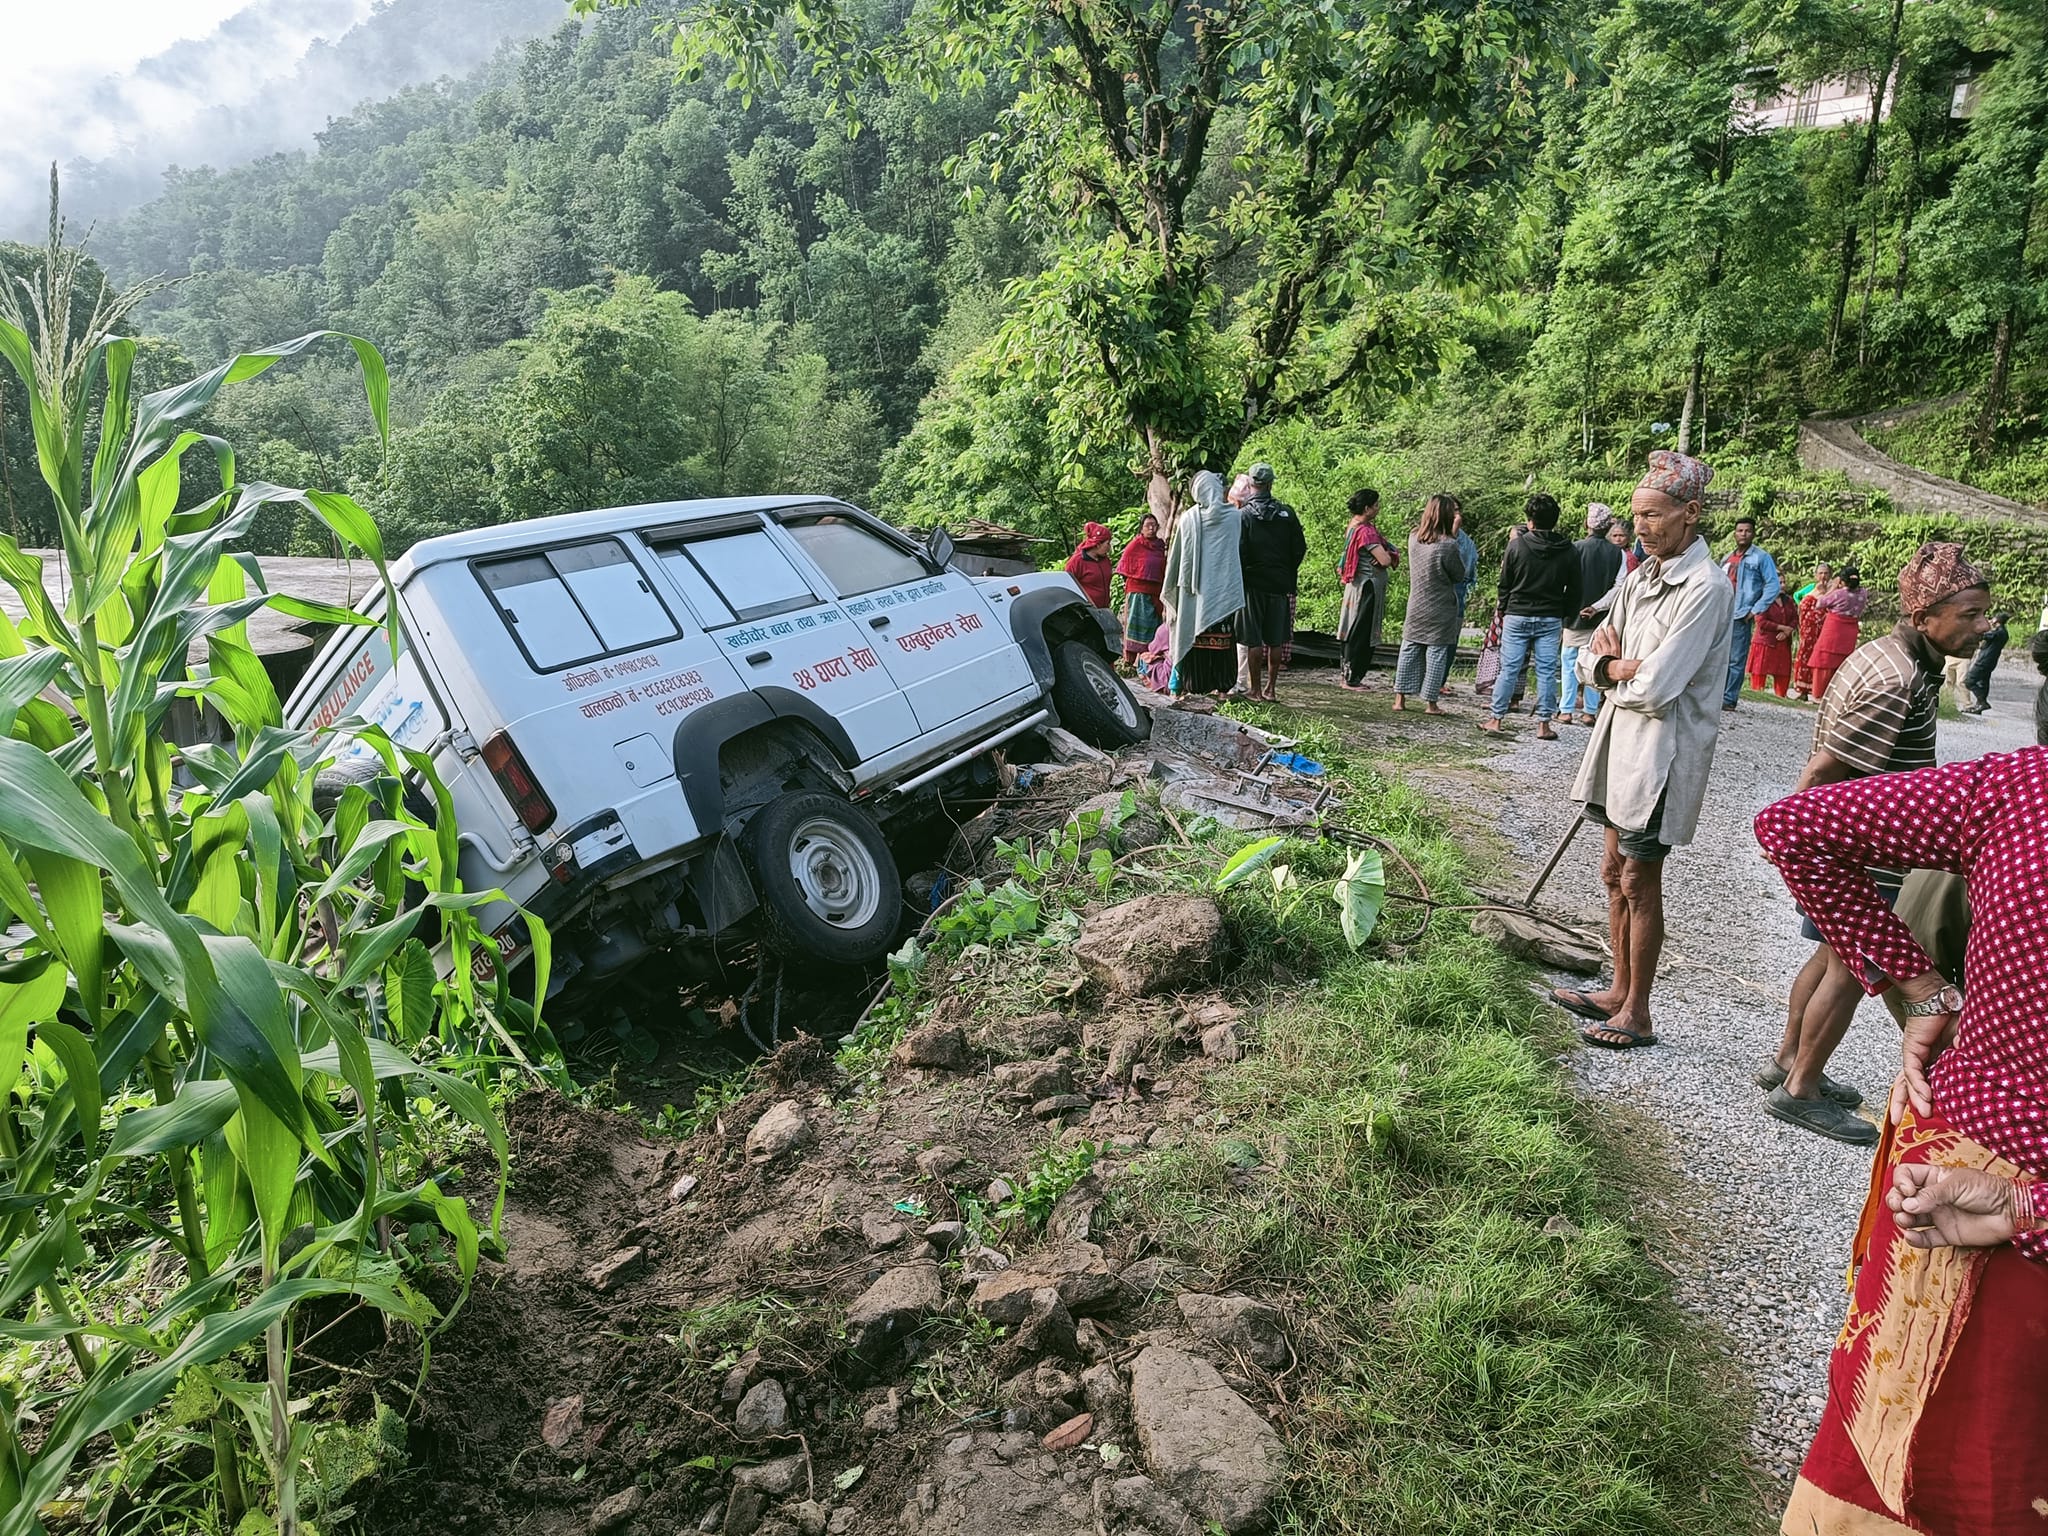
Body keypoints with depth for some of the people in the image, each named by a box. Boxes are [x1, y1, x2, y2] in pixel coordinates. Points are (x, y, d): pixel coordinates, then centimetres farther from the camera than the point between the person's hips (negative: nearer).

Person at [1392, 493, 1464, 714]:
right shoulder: (1448, 545, -20)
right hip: (1440, 612, -5)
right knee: (1436, 654, 4)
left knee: (1409, 652, 11)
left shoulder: (1413, 538, -4)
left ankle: (1400, 698, 13)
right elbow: (1459, 574, -6)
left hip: (1415, 609, 5)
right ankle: (1430, 703, 8)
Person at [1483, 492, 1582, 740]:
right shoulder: (1569, 551, 0)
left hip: (1517, 617, -1)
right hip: (1551, 619, 1)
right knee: (1547, 671, 5)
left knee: (1509, 669, 5)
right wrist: (1566, 618, 13)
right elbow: (1573, 590, 4)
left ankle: (1495, 718, 10)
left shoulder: (1517, 545, -8)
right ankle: (1543, 724, 7)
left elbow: (1504, 583, 0)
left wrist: (1504, 609, 13)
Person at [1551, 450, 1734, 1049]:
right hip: (1622, 737, 8)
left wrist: (1612, 665, -4)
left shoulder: (1705, 589, -18)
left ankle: (1637, 1014, 15)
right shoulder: (1639, 577, 9)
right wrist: (1617, 667, -12)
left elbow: (1654, 686, -24)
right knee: (1616, 874, 16)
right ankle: (1619, 990, 30)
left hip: (1663, 750, -8)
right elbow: (1590, 659, 10)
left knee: (1640, 883, 1)